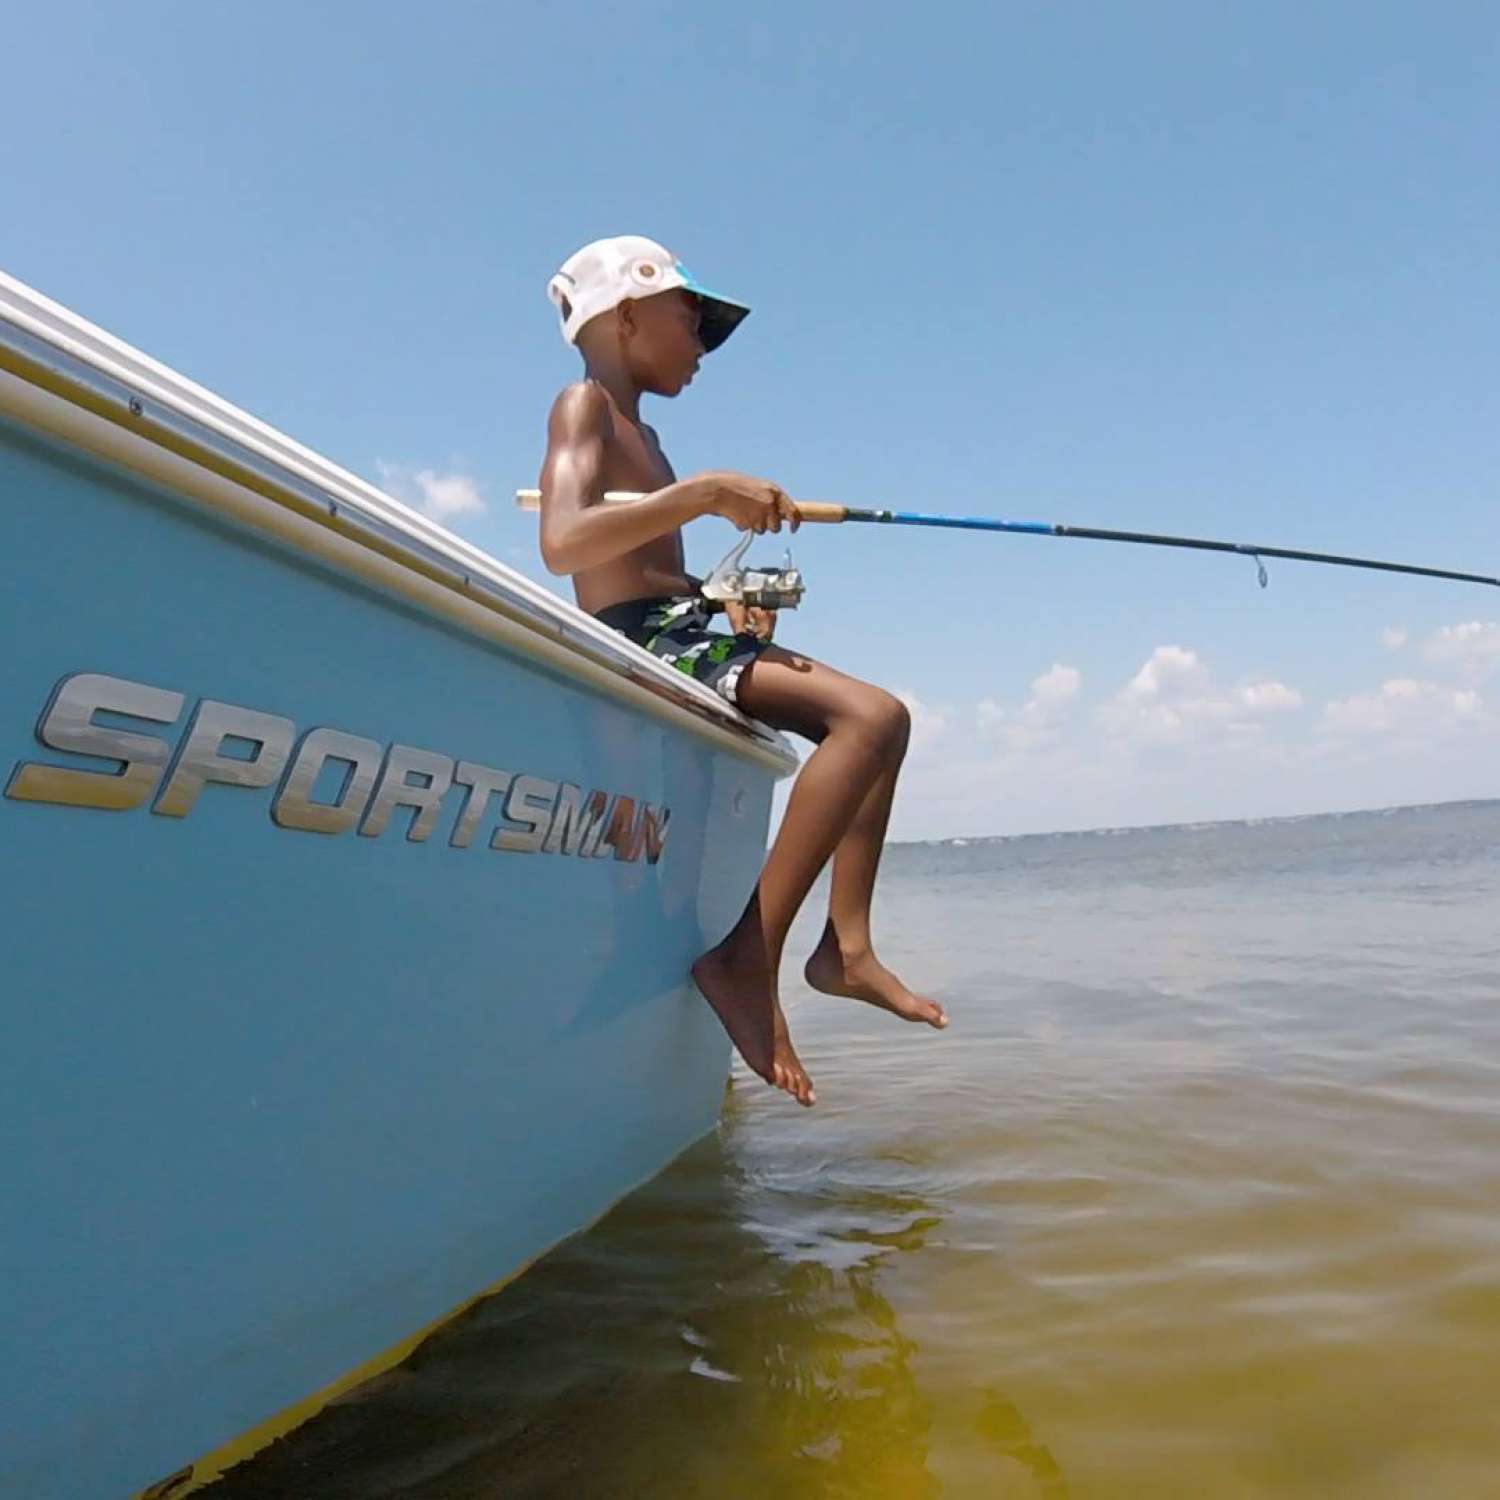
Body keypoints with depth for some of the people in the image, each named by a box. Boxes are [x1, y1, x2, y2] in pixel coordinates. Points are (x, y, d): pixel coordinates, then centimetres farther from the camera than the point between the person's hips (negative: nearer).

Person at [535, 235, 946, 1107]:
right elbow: (561, 544, -21)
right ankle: (751, 955, -22)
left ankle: (847, 944, 4)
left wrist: (731, 606, 6)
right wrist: (702, 494, -21)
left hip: (682, 639, 10)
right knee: (870, 715, -24)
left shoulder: (638, 434, 25)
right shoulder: (584, 405, -2)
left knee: (884, 718, 9)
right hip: (640, 645, -10)